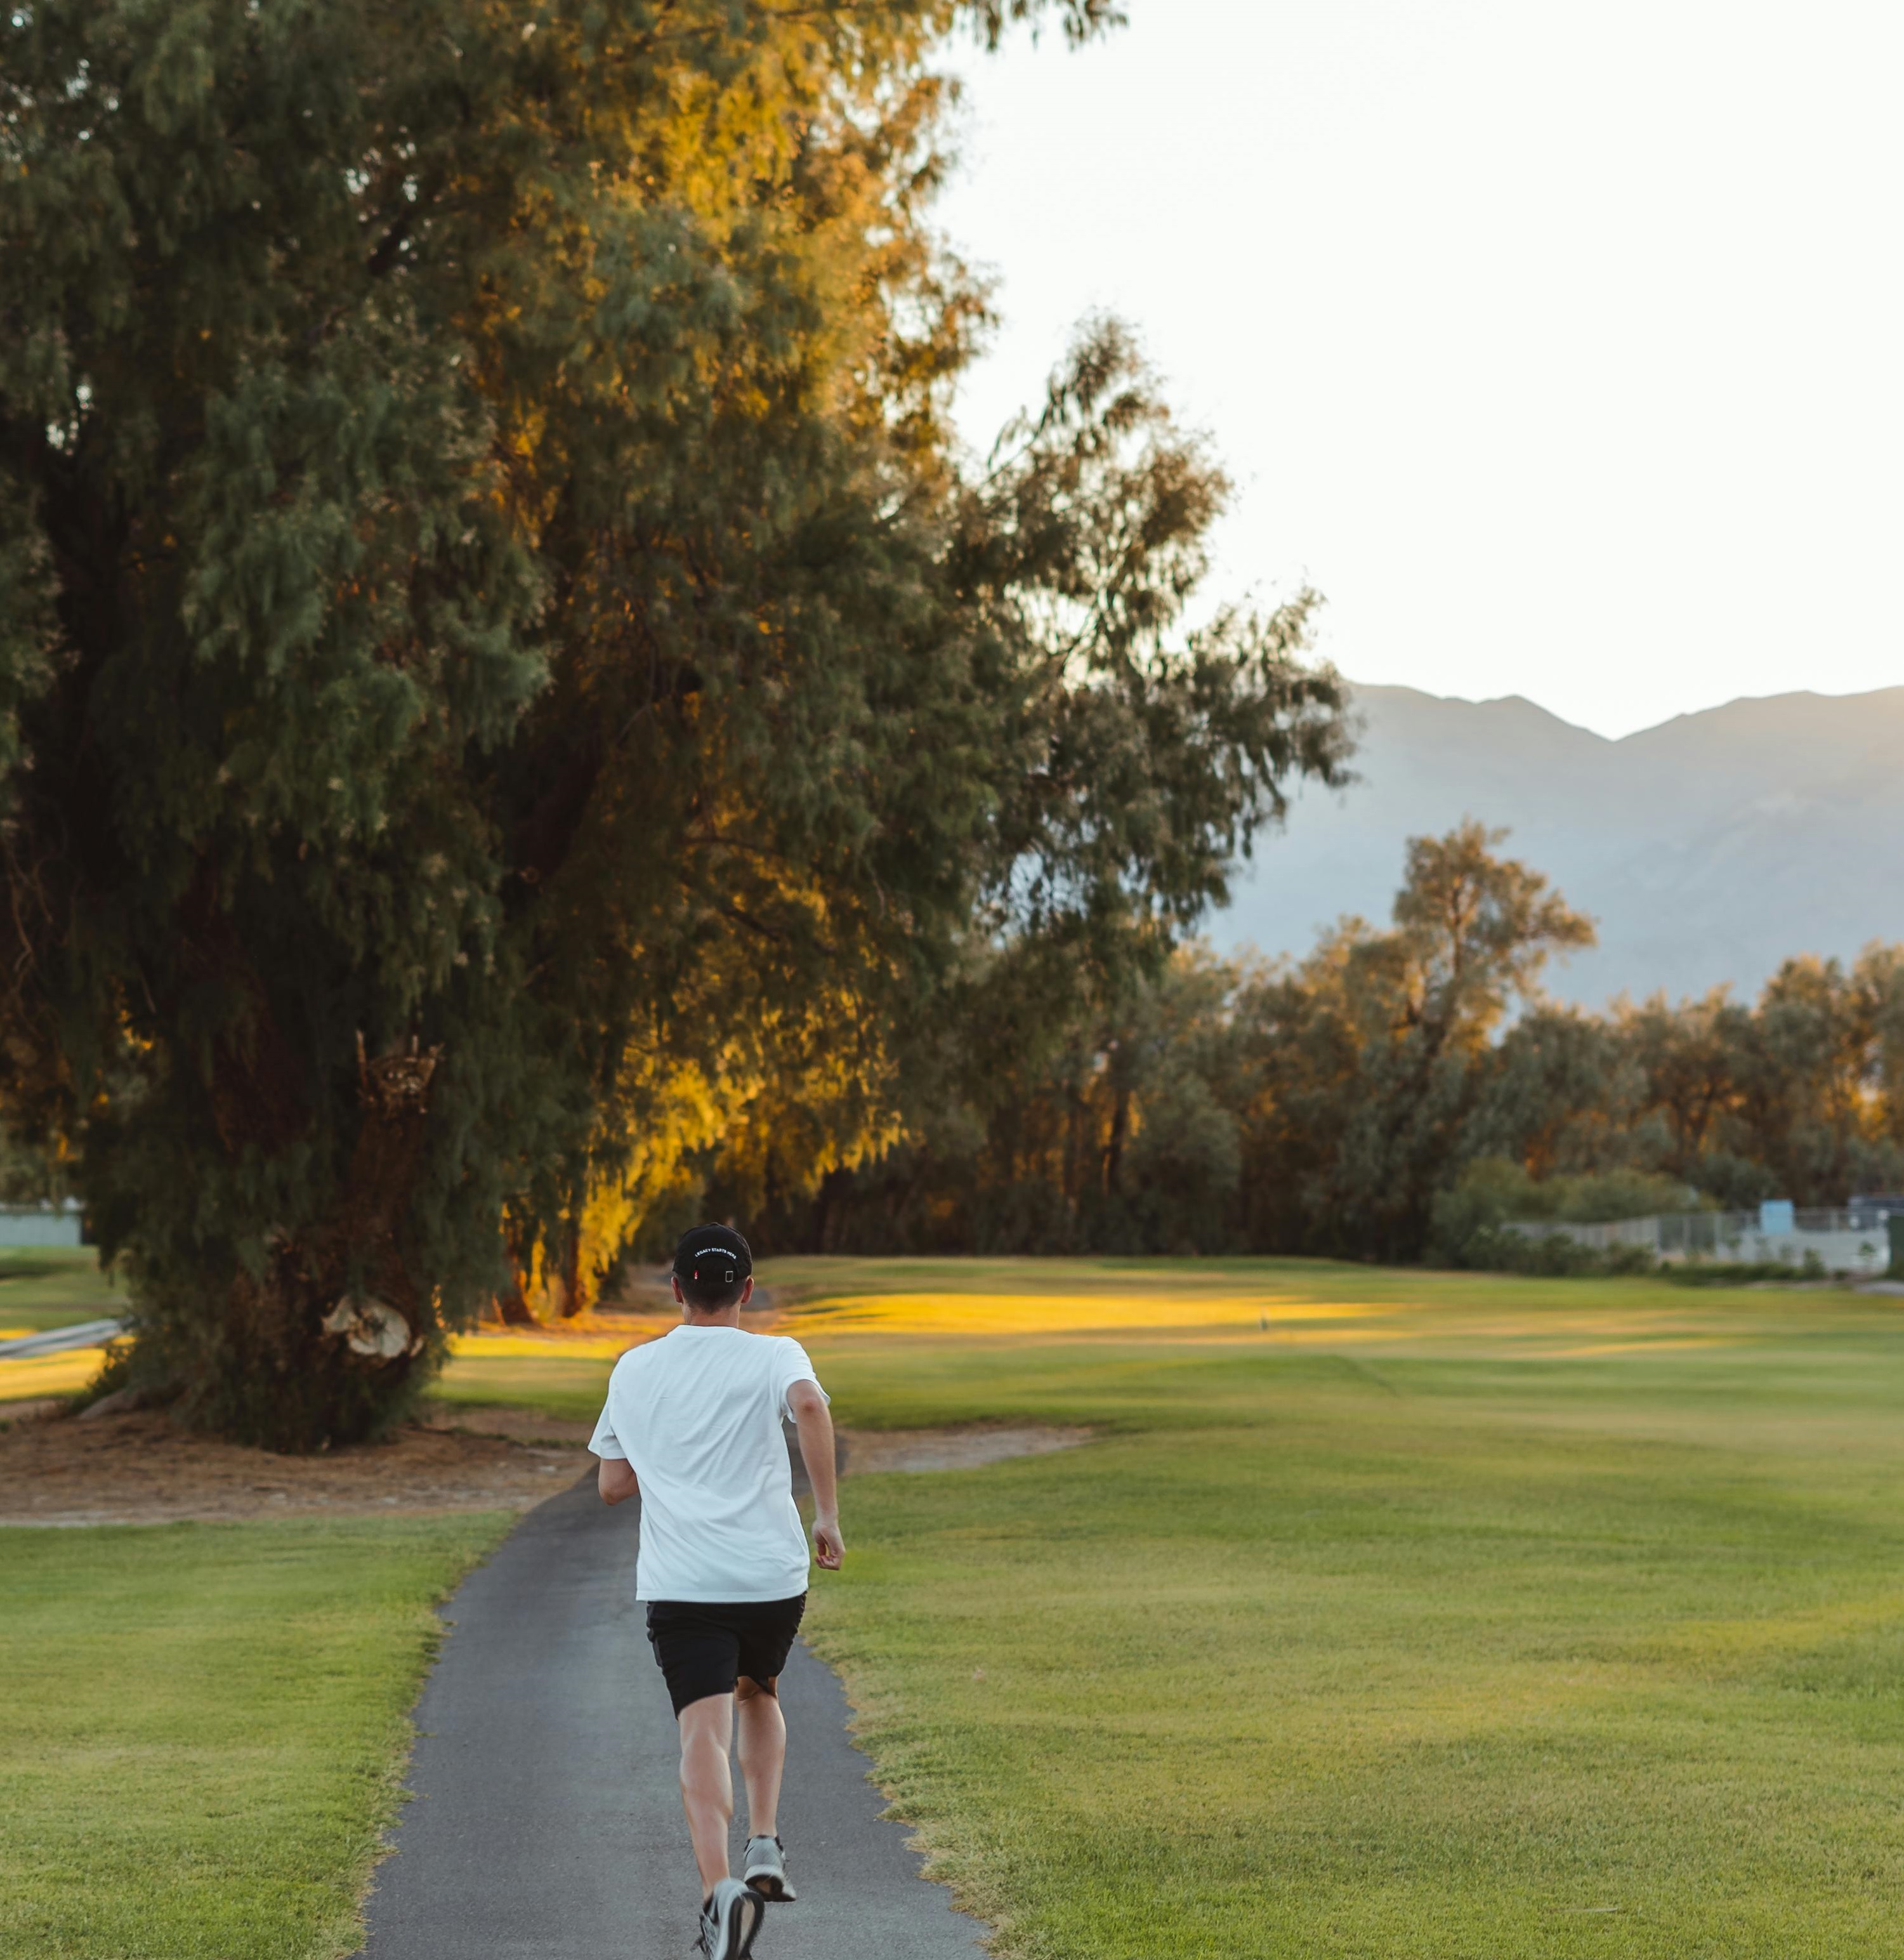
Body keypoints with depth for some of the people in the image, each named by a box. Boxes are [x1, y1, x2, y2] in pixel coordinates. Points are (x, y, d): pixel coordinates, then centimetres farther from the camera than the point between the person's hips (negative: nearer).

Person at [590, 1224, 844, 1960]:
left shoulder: (632, 1370, 13)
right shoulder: (773, 1357, 4)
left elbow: (612, 1484, 17)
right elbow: (811, 1404, -19)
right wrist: (828, 1514, -14)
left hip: (679, 1584, 0)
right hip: (772, 1574, 0)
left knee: (705, 1733, -10)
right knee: (758, 1694, 27)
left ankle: (720, 1886, -30)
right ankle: (764, 1846, 16)